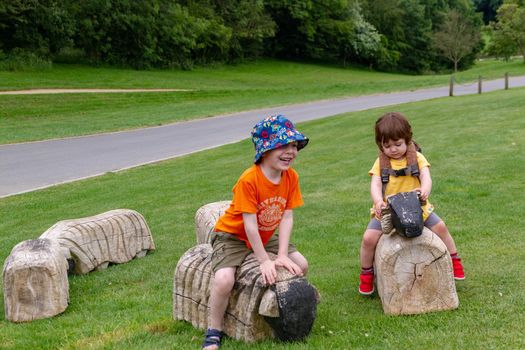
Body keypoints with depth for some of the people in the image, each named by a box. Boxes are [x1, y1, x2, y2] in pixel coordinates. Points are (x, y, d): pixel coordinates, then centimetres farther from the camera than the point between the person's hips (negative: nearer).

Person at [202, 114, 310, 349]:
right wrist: (264, 261, -24)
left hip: (265, 237, 7)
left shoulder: (291, 177, -11)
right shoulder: (249, 180, -31)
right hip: (232, 236, -6)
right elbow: (250, 225, -28)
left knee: (300, 265, 0)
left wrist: (282, 255, -18)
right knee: (224, 279, -28)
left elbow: (287, 218, -11)